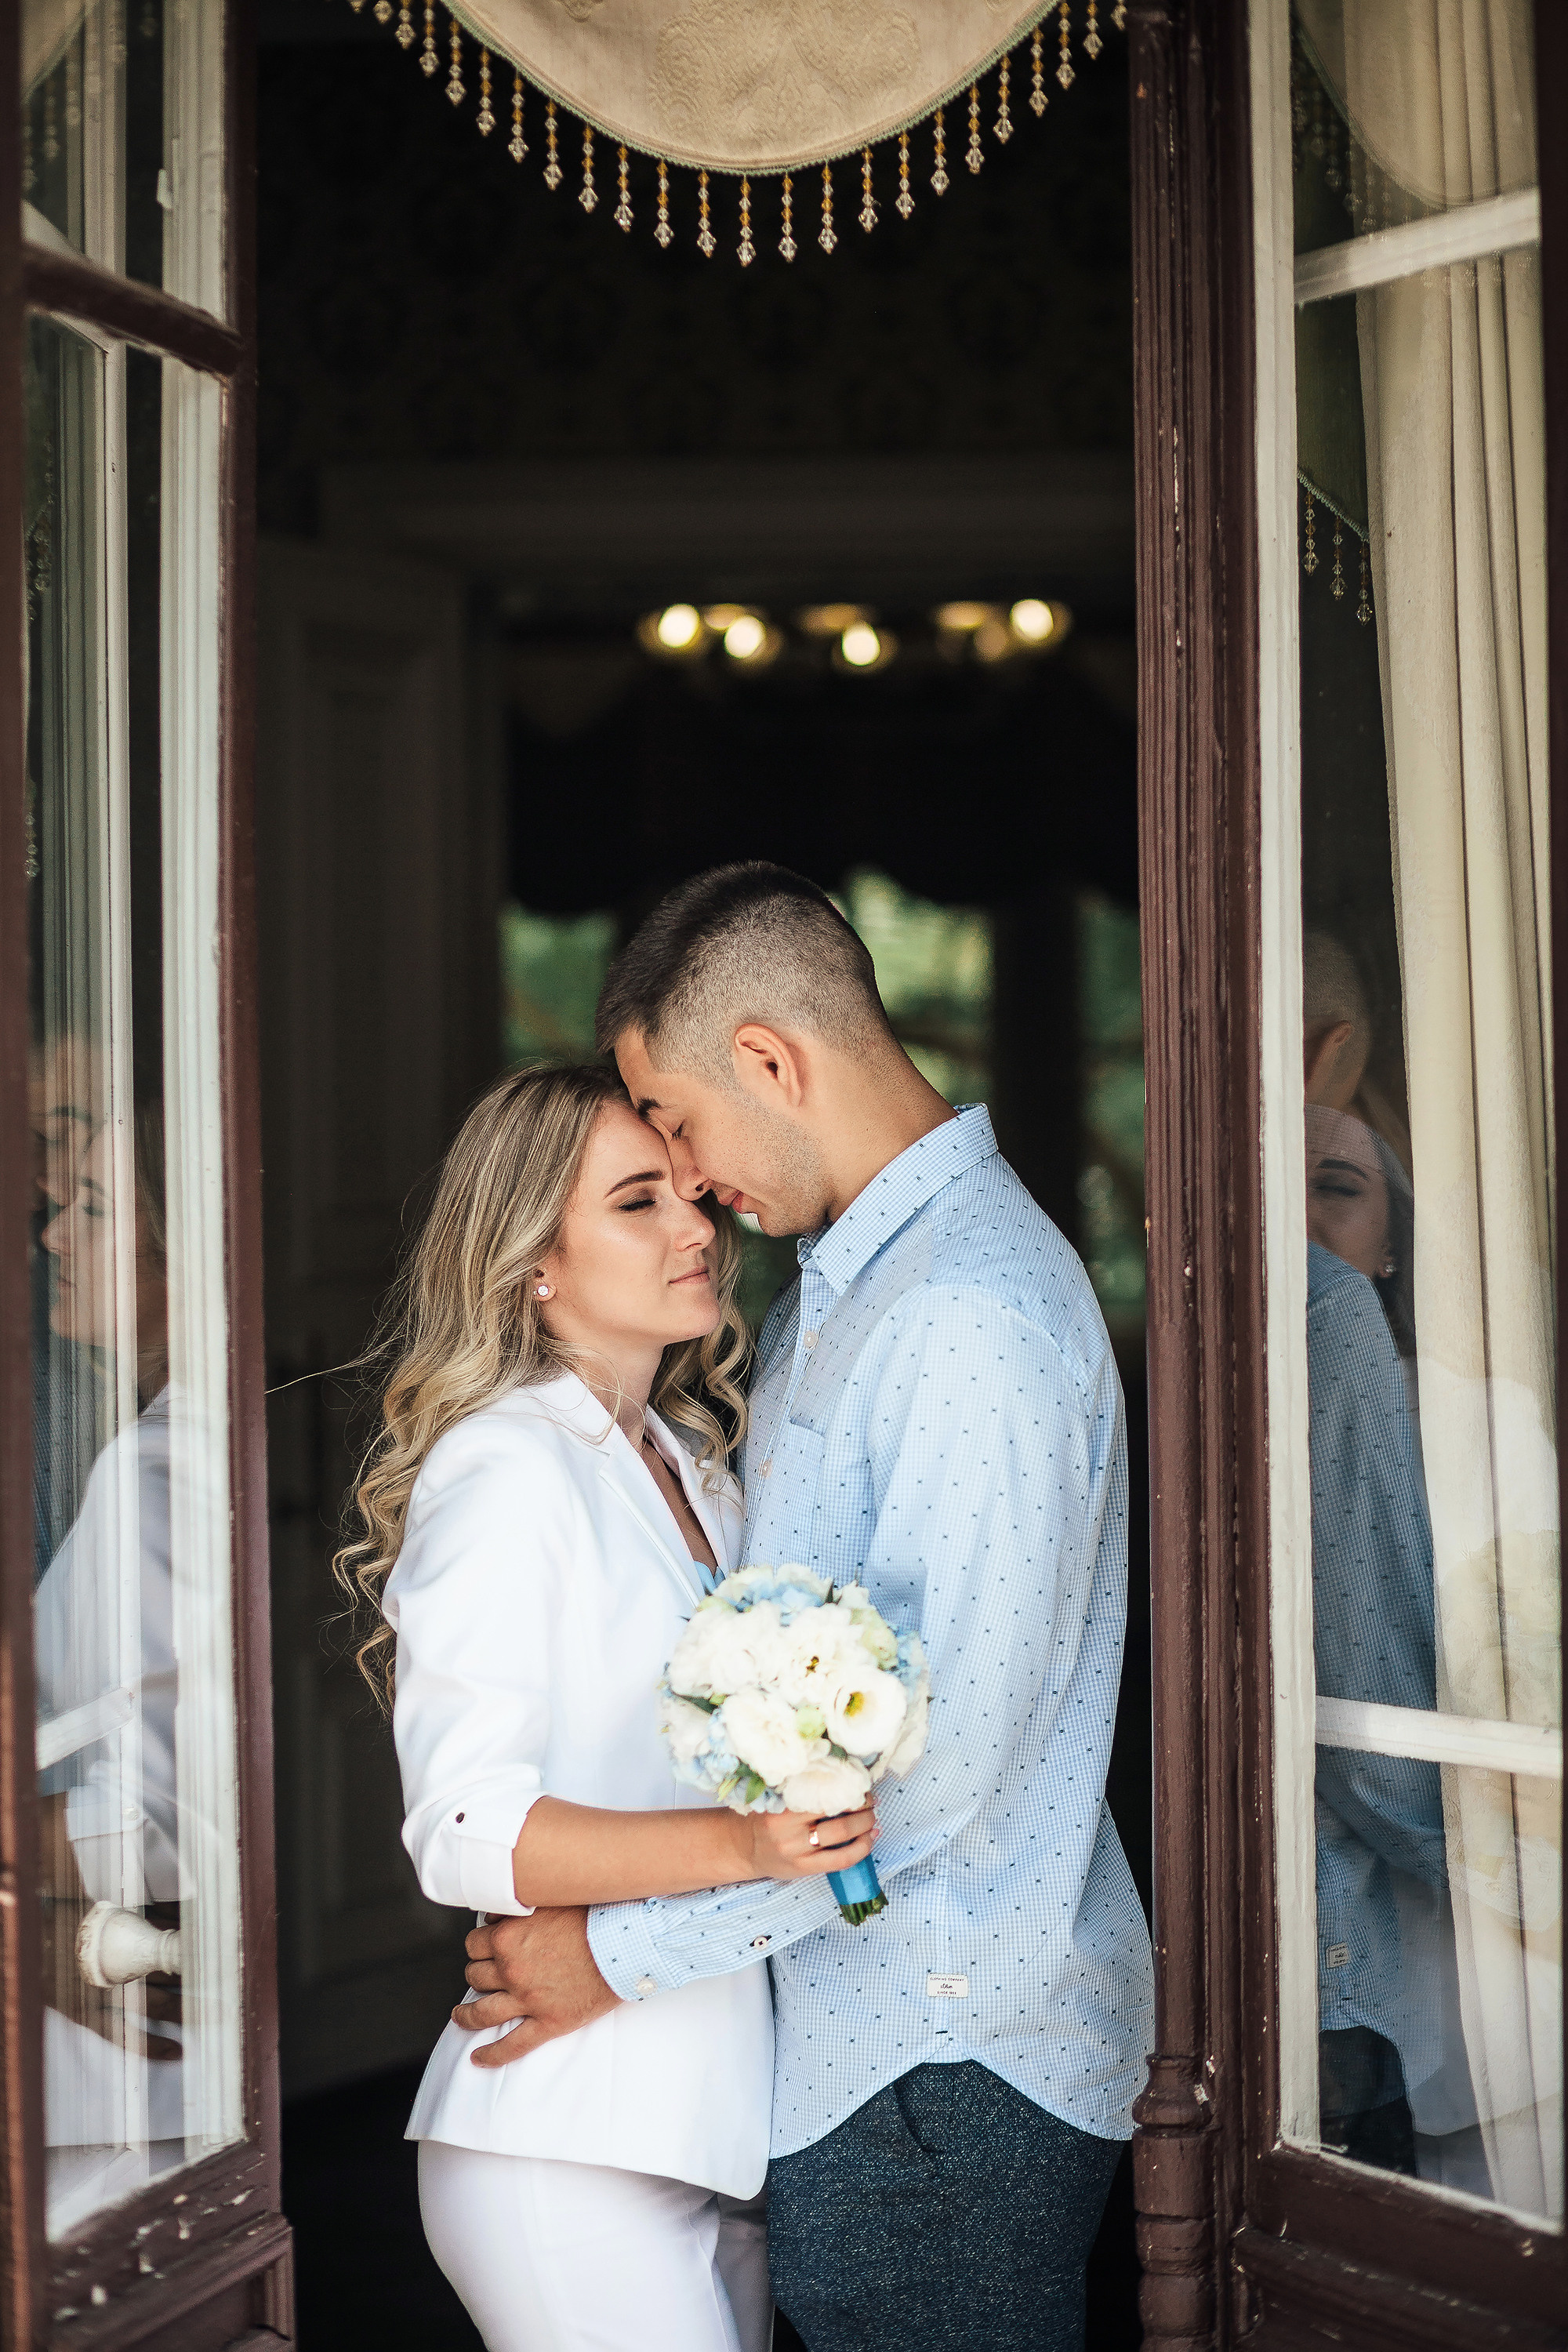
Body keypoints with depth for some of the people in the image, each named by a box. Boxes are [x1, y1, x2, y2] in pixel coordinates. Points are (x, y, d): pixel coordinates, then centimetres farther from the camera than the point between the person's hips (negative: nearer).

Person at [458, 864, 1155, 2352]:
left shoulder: (975, 1312, -21)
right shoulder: (832, 1285, 12)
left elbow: (943, 1760, -25)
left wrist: (621, 1951, -17)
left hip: (949, 2066, -9)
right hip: (859, 2030, 9)